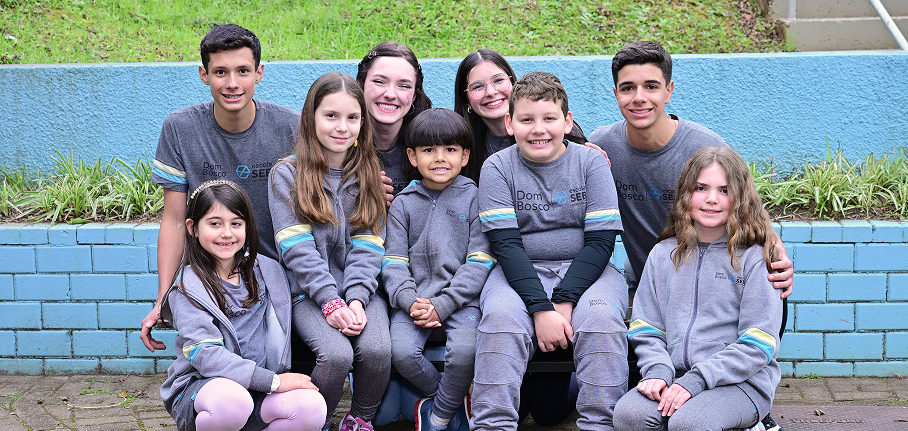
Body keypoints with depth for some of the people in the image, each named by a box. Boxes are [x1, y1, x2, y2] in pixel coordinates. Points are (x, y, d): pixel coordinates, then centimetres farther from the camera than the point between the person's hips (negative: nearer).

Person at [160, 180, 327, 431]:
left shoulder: (268, 272, 9)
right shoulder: (188, 285, -7)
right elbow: (205, 355, -18)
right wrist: (273, 381, -23)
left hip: (257, 390, 4)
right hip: (198, 388, -4)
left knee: (311, 406, -27)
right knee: (231, 400, -40)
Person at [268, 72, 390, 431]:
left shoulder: (368, 174, 10)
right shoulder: (287, 174, 1)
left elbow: (367, 245, 2)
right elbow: (297, 249, -8)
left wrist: (356, 299, -14)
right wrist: (331, 302, -17)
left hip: (360, 289, 2)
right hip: (310, 293, -2)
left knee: (377, 349, -26)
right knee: (336, 354, -29)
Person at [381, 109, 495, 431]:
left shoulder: (474, 199, 6)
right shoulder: (403, 204, 13)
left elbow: (479, 262, -2)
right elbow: (394, 262, 6)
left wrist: (443, 304, -13)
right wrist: (411, 301, -14)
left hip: (461, 298, -2)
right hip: (415, 298, 2)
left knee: (464, 351, -29)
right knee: (401, 352, -24)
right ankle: (456, 401, 4)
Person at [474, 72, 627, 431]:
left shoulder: (591, 162, 1)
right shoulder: (498, 167, 0)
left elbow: (601, 240, -5)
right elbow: (506, 244, -8)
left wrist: (564, 302, -17)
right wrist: (541, 308, -21)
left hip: (584, 269, 0)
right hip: (521, 272, 0)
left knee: (602, 315, -30)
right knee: (500, 314, -30)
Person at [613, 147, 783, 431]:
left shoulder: (755, 258, -2)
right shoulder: (664, 254, 12)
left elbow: (756, 345, -8)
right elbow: (646, 329, 11)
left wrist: (695, 381, -17)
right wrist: (658, 371, -10)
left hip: (741, 381, -4)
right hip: (676, 375, 4)